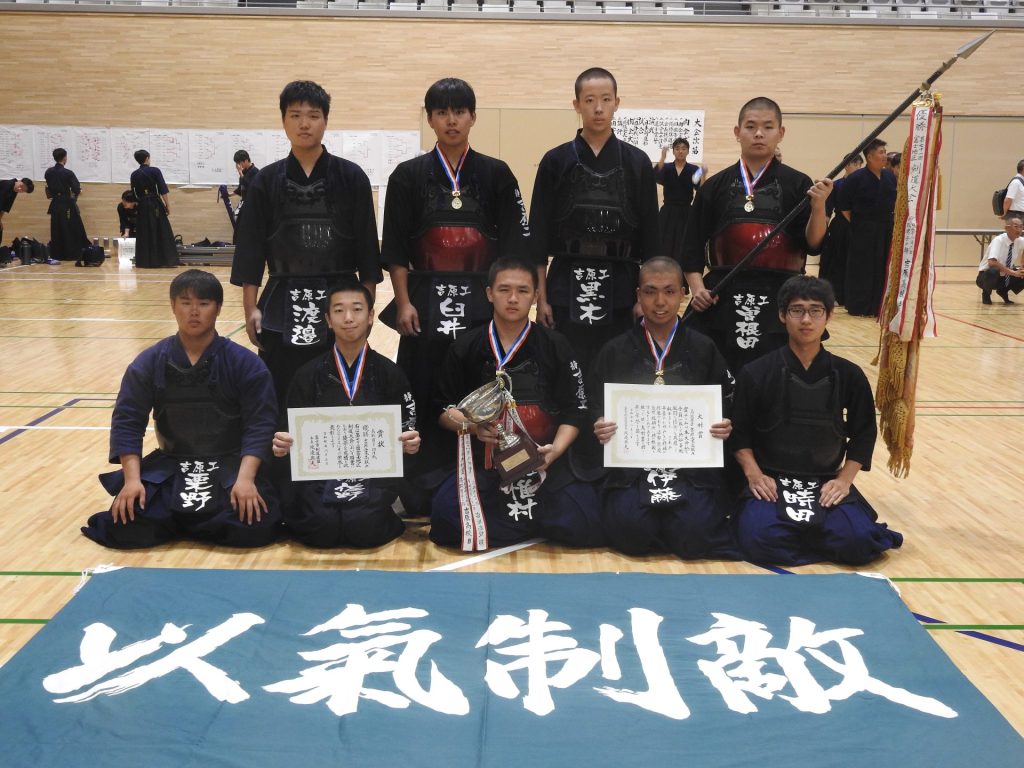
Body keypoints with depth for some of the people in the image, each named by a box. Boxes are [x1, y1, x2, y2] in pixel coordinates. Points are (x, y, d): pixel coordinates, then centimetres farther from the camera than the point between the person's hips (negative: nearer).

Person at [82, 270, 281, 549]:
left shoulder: (245, 364, -7)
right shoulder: (149, 363, -1)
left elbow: (260, 424, -11)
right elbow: (127, 421, -3)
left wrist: (246, 478, -26)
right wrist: (132, 479, -17)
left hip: (230, 464, -1)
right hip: (170, 464, 2)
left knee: (254, 525, -27)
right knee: (123, 525, -20)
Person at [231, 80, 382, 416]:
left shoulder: (351, 177, 1)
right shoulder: (267, 180, 4)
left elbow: (367, 246, 2)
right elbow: (250, 248, 4)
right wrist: (250, 308, -2)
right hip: (283, 306, 1)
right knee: (282, 397, 2)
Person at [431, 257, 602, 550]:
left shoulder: (556, 346, 5)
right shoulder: (465, 348, 7)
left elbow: (575, 410, 5)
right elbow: (444, 409, 11)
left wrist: (556, 449, -13)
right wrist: (471, 425, -11)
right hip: (484, 461, 0)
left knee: (585, 526, -23)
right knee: (446, 520, -28)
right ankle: (541, 524, -6)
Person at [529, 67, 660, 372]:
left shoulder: (637, 162, 5)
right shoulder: (556, 161, 3)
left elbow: (650, 233, 6)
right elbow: (539, 232, 3)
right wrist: (541, 297, -1)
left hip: (620, 289, 1)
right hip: (567, 286, -1)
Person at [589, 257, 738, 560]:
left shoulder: (704, 349, 10)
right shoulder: (614, 351, 10)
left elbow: (727, 408, 13)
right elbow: (595, 413, 10)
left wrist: (724, 428, -10)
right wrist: (600, 429, -12)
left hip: (694, 464, 0)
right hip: (630, 463, 0)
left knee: (693, 536, -24)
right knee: (629, 533, -26)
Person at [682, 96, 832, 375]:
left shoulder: (797, 184, 4)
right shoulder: (715, 186, 7)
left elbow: (814, 244, -2)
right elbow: (693, 246, 8)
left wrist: (818, 206, -17)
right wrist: (697, 287, -5)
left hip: (780, 300, -1)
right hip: (723, 299, 1)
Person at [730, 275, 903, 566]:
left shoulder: (848, 375, 2)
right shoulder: (756, 374, -3)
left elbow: (863, 434, 8)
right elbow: (739, 433, 3)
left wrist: (844, 480, -5)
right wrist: (754, 475, -12)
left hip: (828, 483, 2)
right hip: (771, 482, -1)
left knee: (859, 543, -24)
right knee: (758, 540, -29)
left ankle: (796, 531, 6)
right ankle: (825, 536, 1)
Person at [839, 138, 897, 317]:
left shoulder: (890, 177, 5)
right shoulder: (856, 178, -12)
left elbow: (897, 200, 16)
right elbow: (844, 206, -7)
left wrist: (889, 217, 6)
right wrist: (856, 223, -4)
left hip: (886, 229, 6)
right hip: (863, 230, -5)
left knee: (883, 268, 8)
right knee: (862, 268, -2)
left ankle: (878, 305, 17)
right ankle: (860, 307, 6)